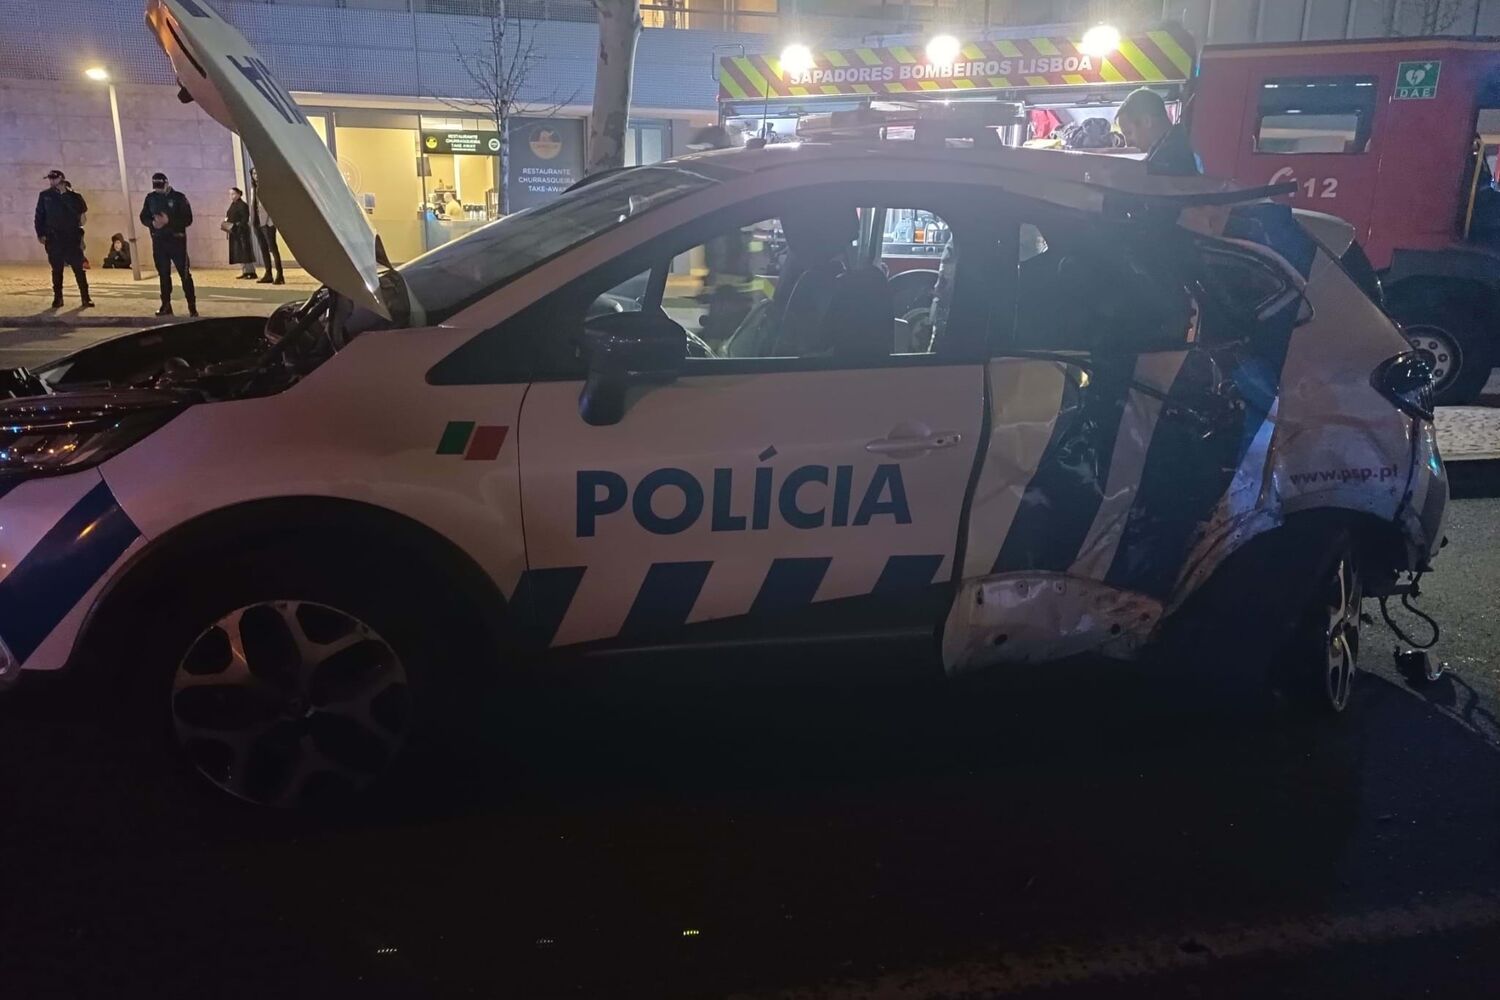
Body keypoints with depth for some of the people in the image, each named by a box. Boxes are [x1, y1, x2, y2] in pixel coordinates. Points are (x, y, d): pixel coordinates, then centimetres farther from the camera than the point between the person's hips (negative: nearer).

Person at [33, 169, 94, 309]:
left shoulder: (73, 196, 4)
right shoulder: (45, 196, 7)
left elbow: (82, 209, -12)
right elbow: (39, 215, 9)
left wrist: (64, 194, -11)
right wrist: (40, 233, 1)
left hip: (72, 238, -1)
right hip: (53, 239, 1)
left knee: (78, 268, -4)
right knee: (57, 270, 5)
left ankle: (85, 298, -1)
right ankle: (57, 298, 11)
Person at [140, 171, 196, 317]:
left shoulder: (179, 197, -5)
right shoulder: (150, 198, 6)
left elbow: (188, 219, -10)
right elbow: (144, 217, 9)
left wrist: (169, 221, -22)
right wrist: (153, 223, -14)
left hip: (177, 240, -4)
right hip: (158, 241, 4)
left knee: (185, 274, -5)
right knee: (163, 274, 8)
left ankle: (192, 306, -1)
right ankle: (166, 306, 15)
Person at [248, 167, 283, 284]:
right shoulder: (253, 187, 16)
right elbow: (252, 204, 20)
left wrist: (272, 218, -18)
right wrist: (252, 219, 11)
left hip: (267, 221, -7)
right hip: (257, 221, 7)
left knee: (272, 247, -10)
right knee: (263, 248, 9)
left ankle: (279, 275, -12)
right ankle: (268, 274, 12)